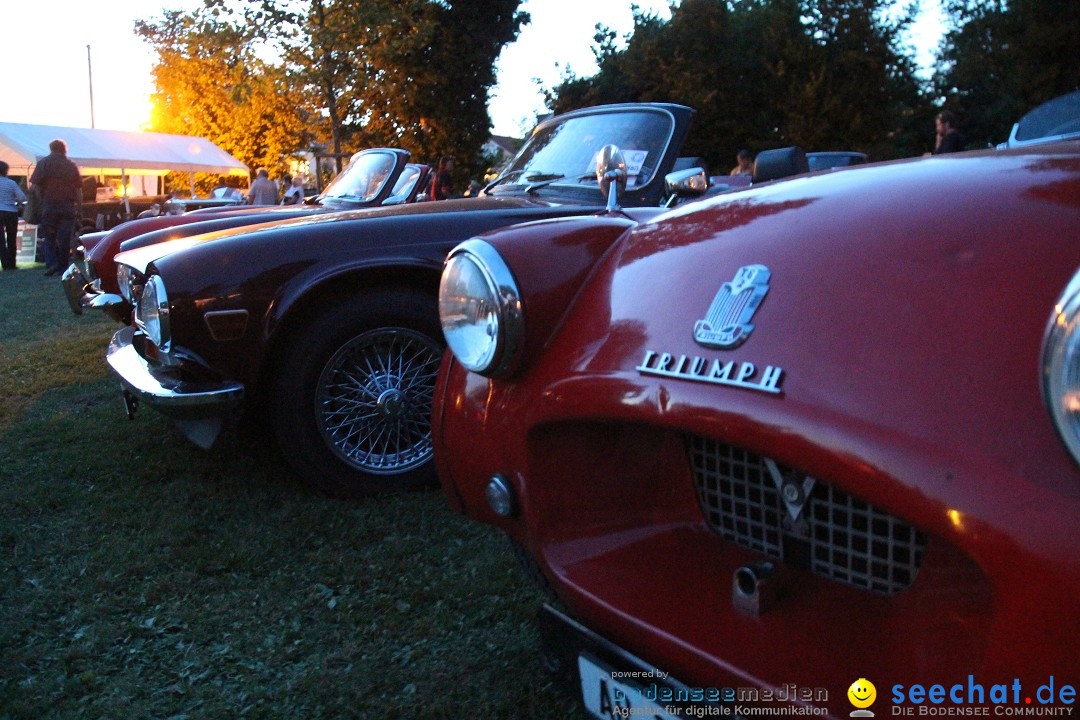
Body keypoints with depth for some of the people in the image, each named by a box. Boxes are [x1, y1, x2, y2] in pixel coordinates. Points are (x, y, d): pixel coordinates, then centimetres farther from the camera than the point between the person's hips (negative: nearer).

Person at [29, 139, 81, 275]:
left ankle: (51, 263, -11)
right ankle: (62, 266, 6)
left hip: (48, 204, -1)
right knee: (64, 237, 4)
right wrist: (78, 207, 10)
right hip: (68, 206, 1)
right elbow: (79, 190, 4)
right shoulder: (71, 166, 6)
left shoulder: (43, 163, 1)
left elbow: (35, 186, -6)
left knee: (48, 236, 7)